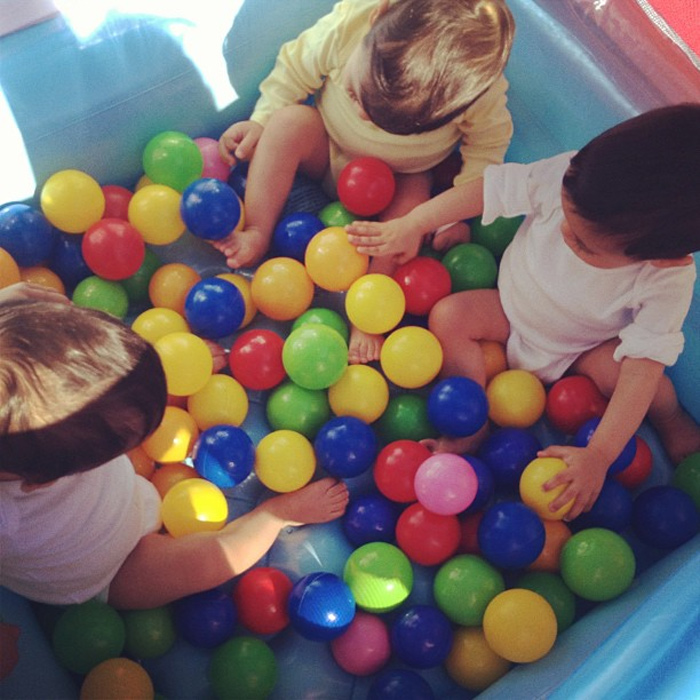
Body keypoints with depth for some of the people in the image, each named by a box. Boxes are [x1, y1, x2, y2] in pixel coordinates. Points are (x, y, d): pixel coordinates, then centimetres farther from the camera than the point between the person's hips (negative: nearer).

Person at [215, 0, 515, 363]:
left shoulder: (484, 90, -34)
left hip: (401, 175, 0)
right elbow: (296, 65, -14)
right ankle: (257, 234, -21)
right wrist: (260, 120, -14)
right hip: (327, 149, 1)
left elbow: (488, 143, -14)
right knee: (288, 122, -26)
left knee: (413, 196, -30)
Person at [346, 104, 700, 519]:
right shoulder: (568, 177, -35)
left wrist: (598, 456, -36)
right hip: (512, 308, 2)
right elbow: (490, 189, -22)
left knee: (616, 367, -30)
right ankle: (474, 427, -10)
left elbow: (641, 370, -33)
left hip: (579, 348, -2)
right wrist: (411, 226, -17)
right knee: (448, 316, -20)